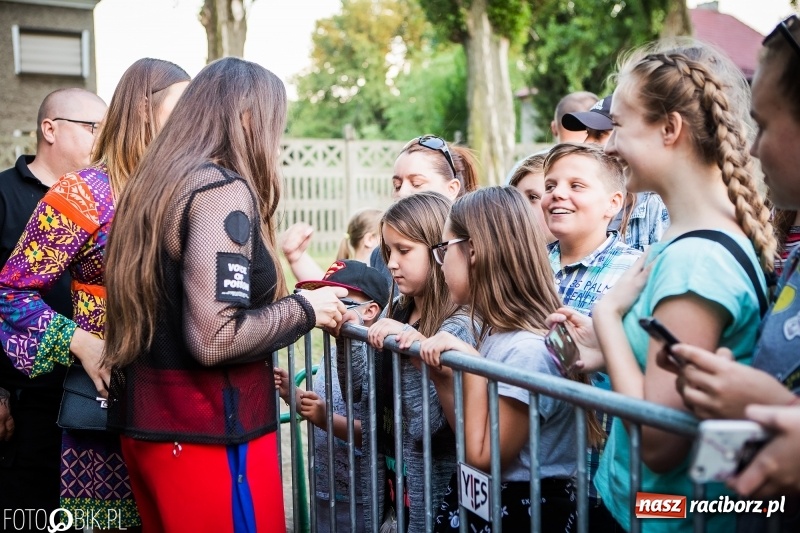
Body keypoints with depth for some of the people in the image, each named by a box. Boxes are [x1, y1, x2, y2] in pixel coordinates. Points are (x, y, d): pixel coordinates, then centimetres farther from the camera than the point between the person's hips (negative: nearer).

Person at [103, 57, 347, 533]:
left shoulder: (154, 187, 10)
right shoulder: (223, 192, -16)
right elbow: (214, 338, -24)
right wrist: (304, 309, -10)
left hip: (145, 423, 9)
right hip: (208, 434, -9)